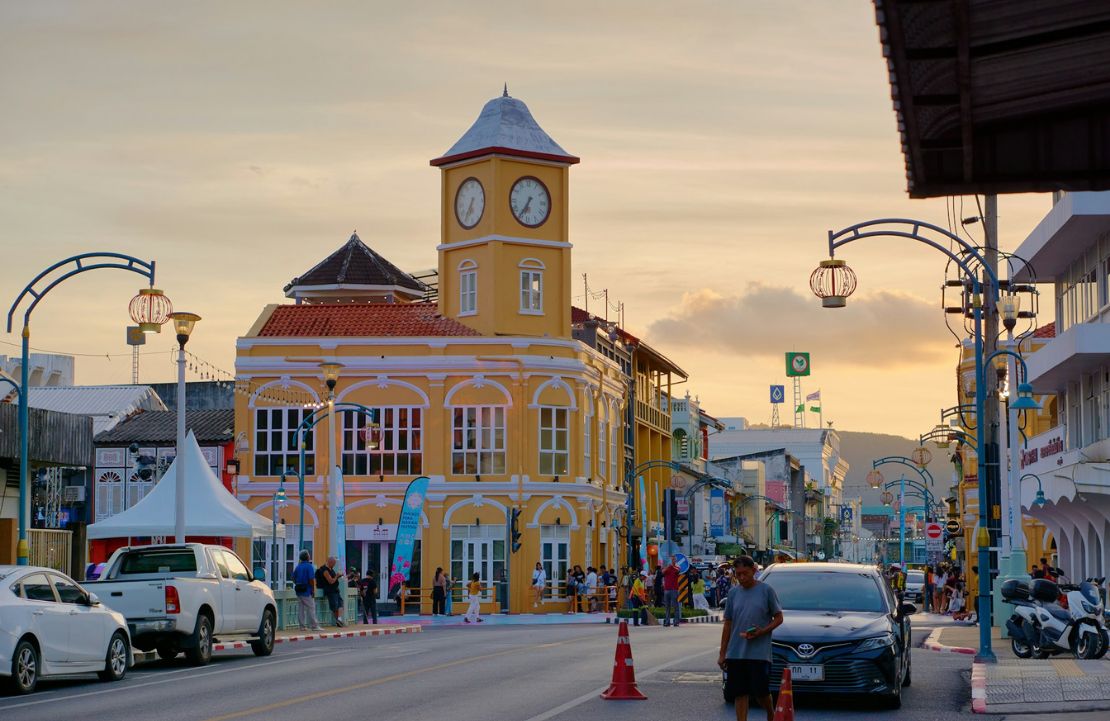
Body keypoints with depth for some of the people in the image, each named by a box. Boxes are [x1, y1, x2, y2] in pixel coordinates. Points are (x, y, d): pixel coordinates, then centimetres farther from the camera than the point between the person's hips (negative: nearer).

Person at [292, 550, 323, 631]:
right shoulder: (309, 566, -12)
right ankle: (314, 626, -2)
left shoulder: (298, 567, 11)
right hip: (307, 591, -7)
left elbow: (294, 578, 14)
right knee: (311, 608, -3)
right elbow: (311, 579, -17)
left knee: (300, 609, 8)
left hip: (299, 591, 7)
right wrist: (313, 589, -9)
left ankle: (302, 626, 9)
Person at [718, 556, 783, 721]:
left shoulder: (766, 590, -1)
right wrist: (722, 653, 10)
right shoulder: (733, 593, 9)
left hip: (760, 653, -3)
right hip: (735, 653, 3)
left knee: (760, 692, -3)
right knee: (740, 693, 2)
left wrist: (762, 631, -15)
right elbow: (728, 624, 13)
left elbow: (778, 618, 2)